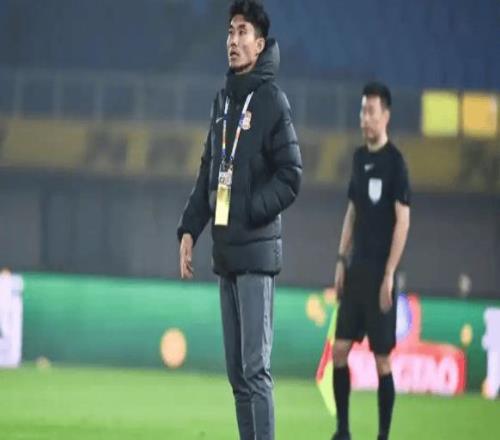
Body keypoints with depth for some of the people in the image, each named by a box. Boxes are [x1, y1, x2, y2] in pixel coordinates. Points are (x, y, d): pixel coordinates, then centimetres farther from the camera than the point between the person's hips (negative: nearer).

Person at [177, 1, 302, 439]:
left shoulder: (272, 100, -7)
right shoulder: (223, 101, 15)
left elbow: (291, 177, -11)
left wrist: (248, 212, -15)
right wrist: (190, 229, 11)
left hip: (256, 252, -7)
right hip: (225, 251, 7)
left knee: (255, 368, -11)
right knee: (236, 371, 8)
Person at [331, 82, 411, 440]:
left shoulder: (396, 162, -11)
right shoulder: (359, 157, 11)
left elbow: (403, 220, -14)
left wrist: (389, 275, -18)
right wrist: (342, 260, 12)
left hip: (380, 272, -7)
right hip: (356, 269, 7)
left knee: (382, 359, -2)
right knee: (340, 349, 6)